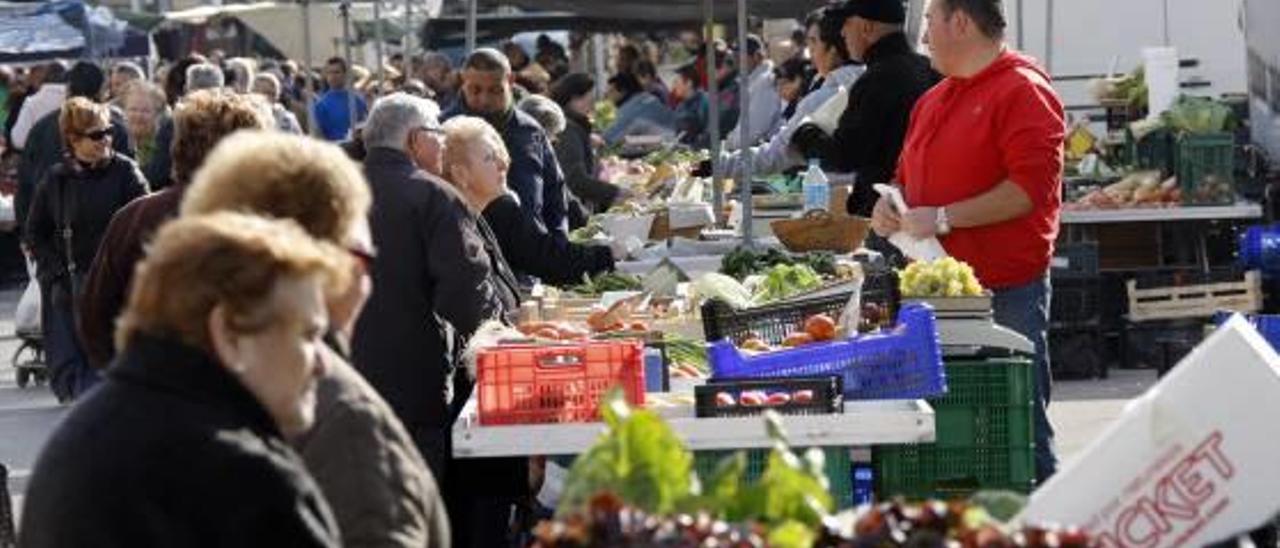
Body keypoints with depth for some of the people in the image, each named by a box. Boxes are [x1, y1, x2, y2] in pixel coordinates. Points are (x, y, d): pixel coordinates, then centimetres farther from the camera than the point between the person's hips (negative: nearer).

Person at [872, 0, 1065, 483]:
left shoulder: (1021, 91, -8)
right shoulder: (932, 101, 19)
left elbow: (1032, 188, -17)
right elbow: (909, 176, 30)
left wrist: (943, 218, -18)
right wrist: (890, 207, 6)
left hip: (1006, 290, -8)